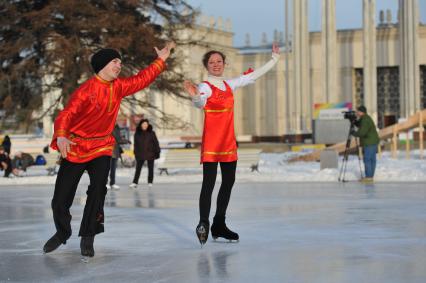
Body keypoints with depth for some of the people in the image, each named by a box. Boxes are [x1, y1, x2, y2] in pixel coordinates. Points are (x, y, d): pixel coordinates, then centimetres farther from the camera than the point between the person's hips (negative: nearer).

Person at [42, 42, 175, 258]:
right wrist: (61, 136, -43)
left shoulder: (118, 87, 2)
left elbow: (142, 79, 14)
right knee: (61, 197, -1)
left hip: (101, 148, 4)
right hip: (75, 148, -4)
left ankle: (88, 237, -5)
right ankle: (62, 233, 28)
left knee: (98, 189, -18)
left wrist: (161, 60, 9)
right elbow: (66, 114, -25)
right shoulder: (86, 90, -17)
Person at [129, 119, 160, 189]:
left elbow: (156, 143, -1)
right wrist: (135, 153, 6)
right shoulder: (137, 134, 2)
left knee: (150, 168, 8)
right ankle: (135, 183, -6)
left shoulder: (151, 133, -2)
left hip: (150, 154, -1)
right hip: (140, 155, 1)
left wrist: (157, 152, -4)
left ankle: (150, 182, 17)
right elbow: (135, 144, 8)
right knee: (138, 168, -4)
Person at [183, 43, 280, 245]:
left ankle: (219, 225, 18)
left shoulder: (229, 85, 12)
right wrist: (195, 97, -53)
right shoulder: (205, 87, -9)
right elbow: (200, 104, -29)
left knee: (229, 181, 9)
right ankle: (203, 224, -17)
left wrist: (274, 59, 27)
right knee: (209, 182, -14)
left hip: (229, 141, 7)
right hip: (211, 142, -7)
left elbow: (252, 76, 22)